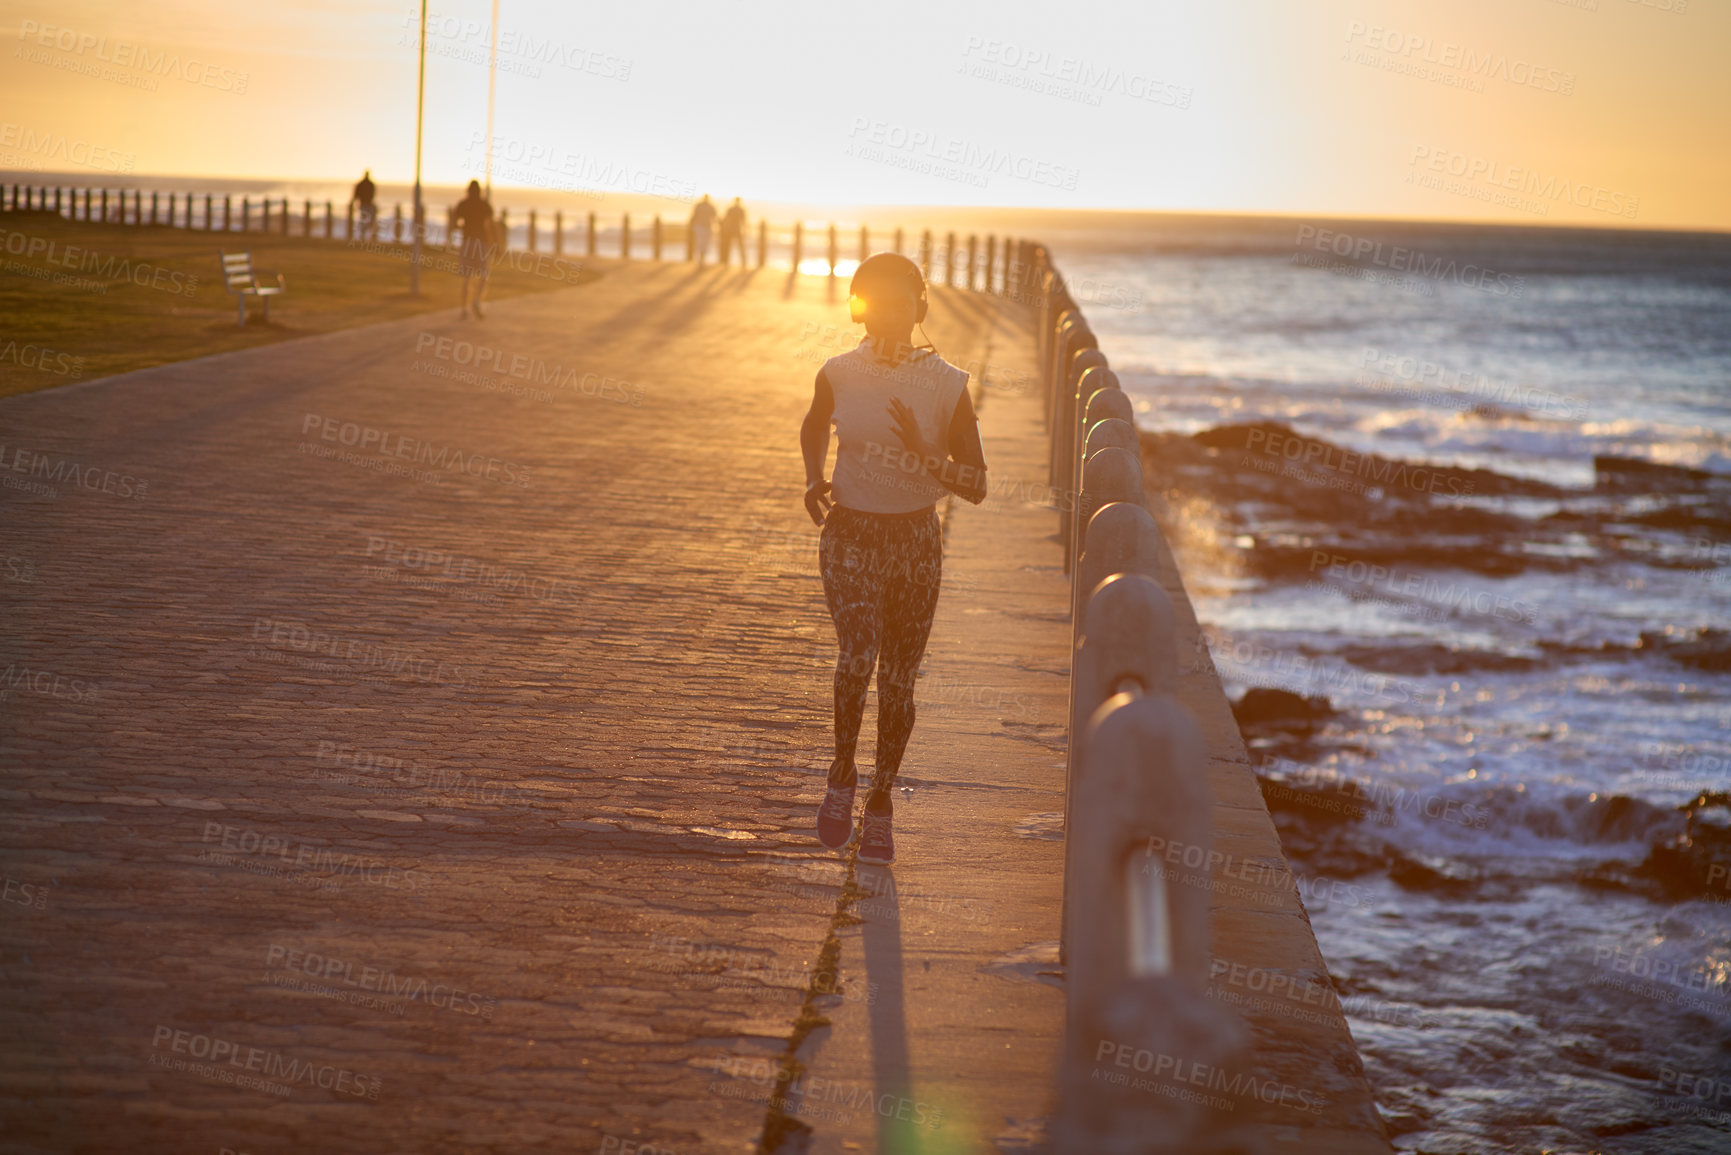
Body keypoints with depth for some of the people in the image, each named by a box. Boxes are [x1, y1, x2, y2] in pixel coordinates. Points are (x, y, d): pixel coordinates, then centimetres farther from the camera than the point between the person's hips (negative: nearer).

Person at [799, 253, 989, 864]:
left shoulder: (947, 385, -8)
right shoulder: (839, 374, -4)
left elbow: (976, 487, -7)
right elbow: (813, 428, 19)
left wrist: (922, 453, -23)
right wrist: (813, 481, 1)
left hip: (916, 542, 1)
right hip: (850, 534, -1)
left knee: (898, 679, 6)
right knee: (857, 653, -23)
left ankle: (880, 802, 26)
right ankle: (843, 772, 1)